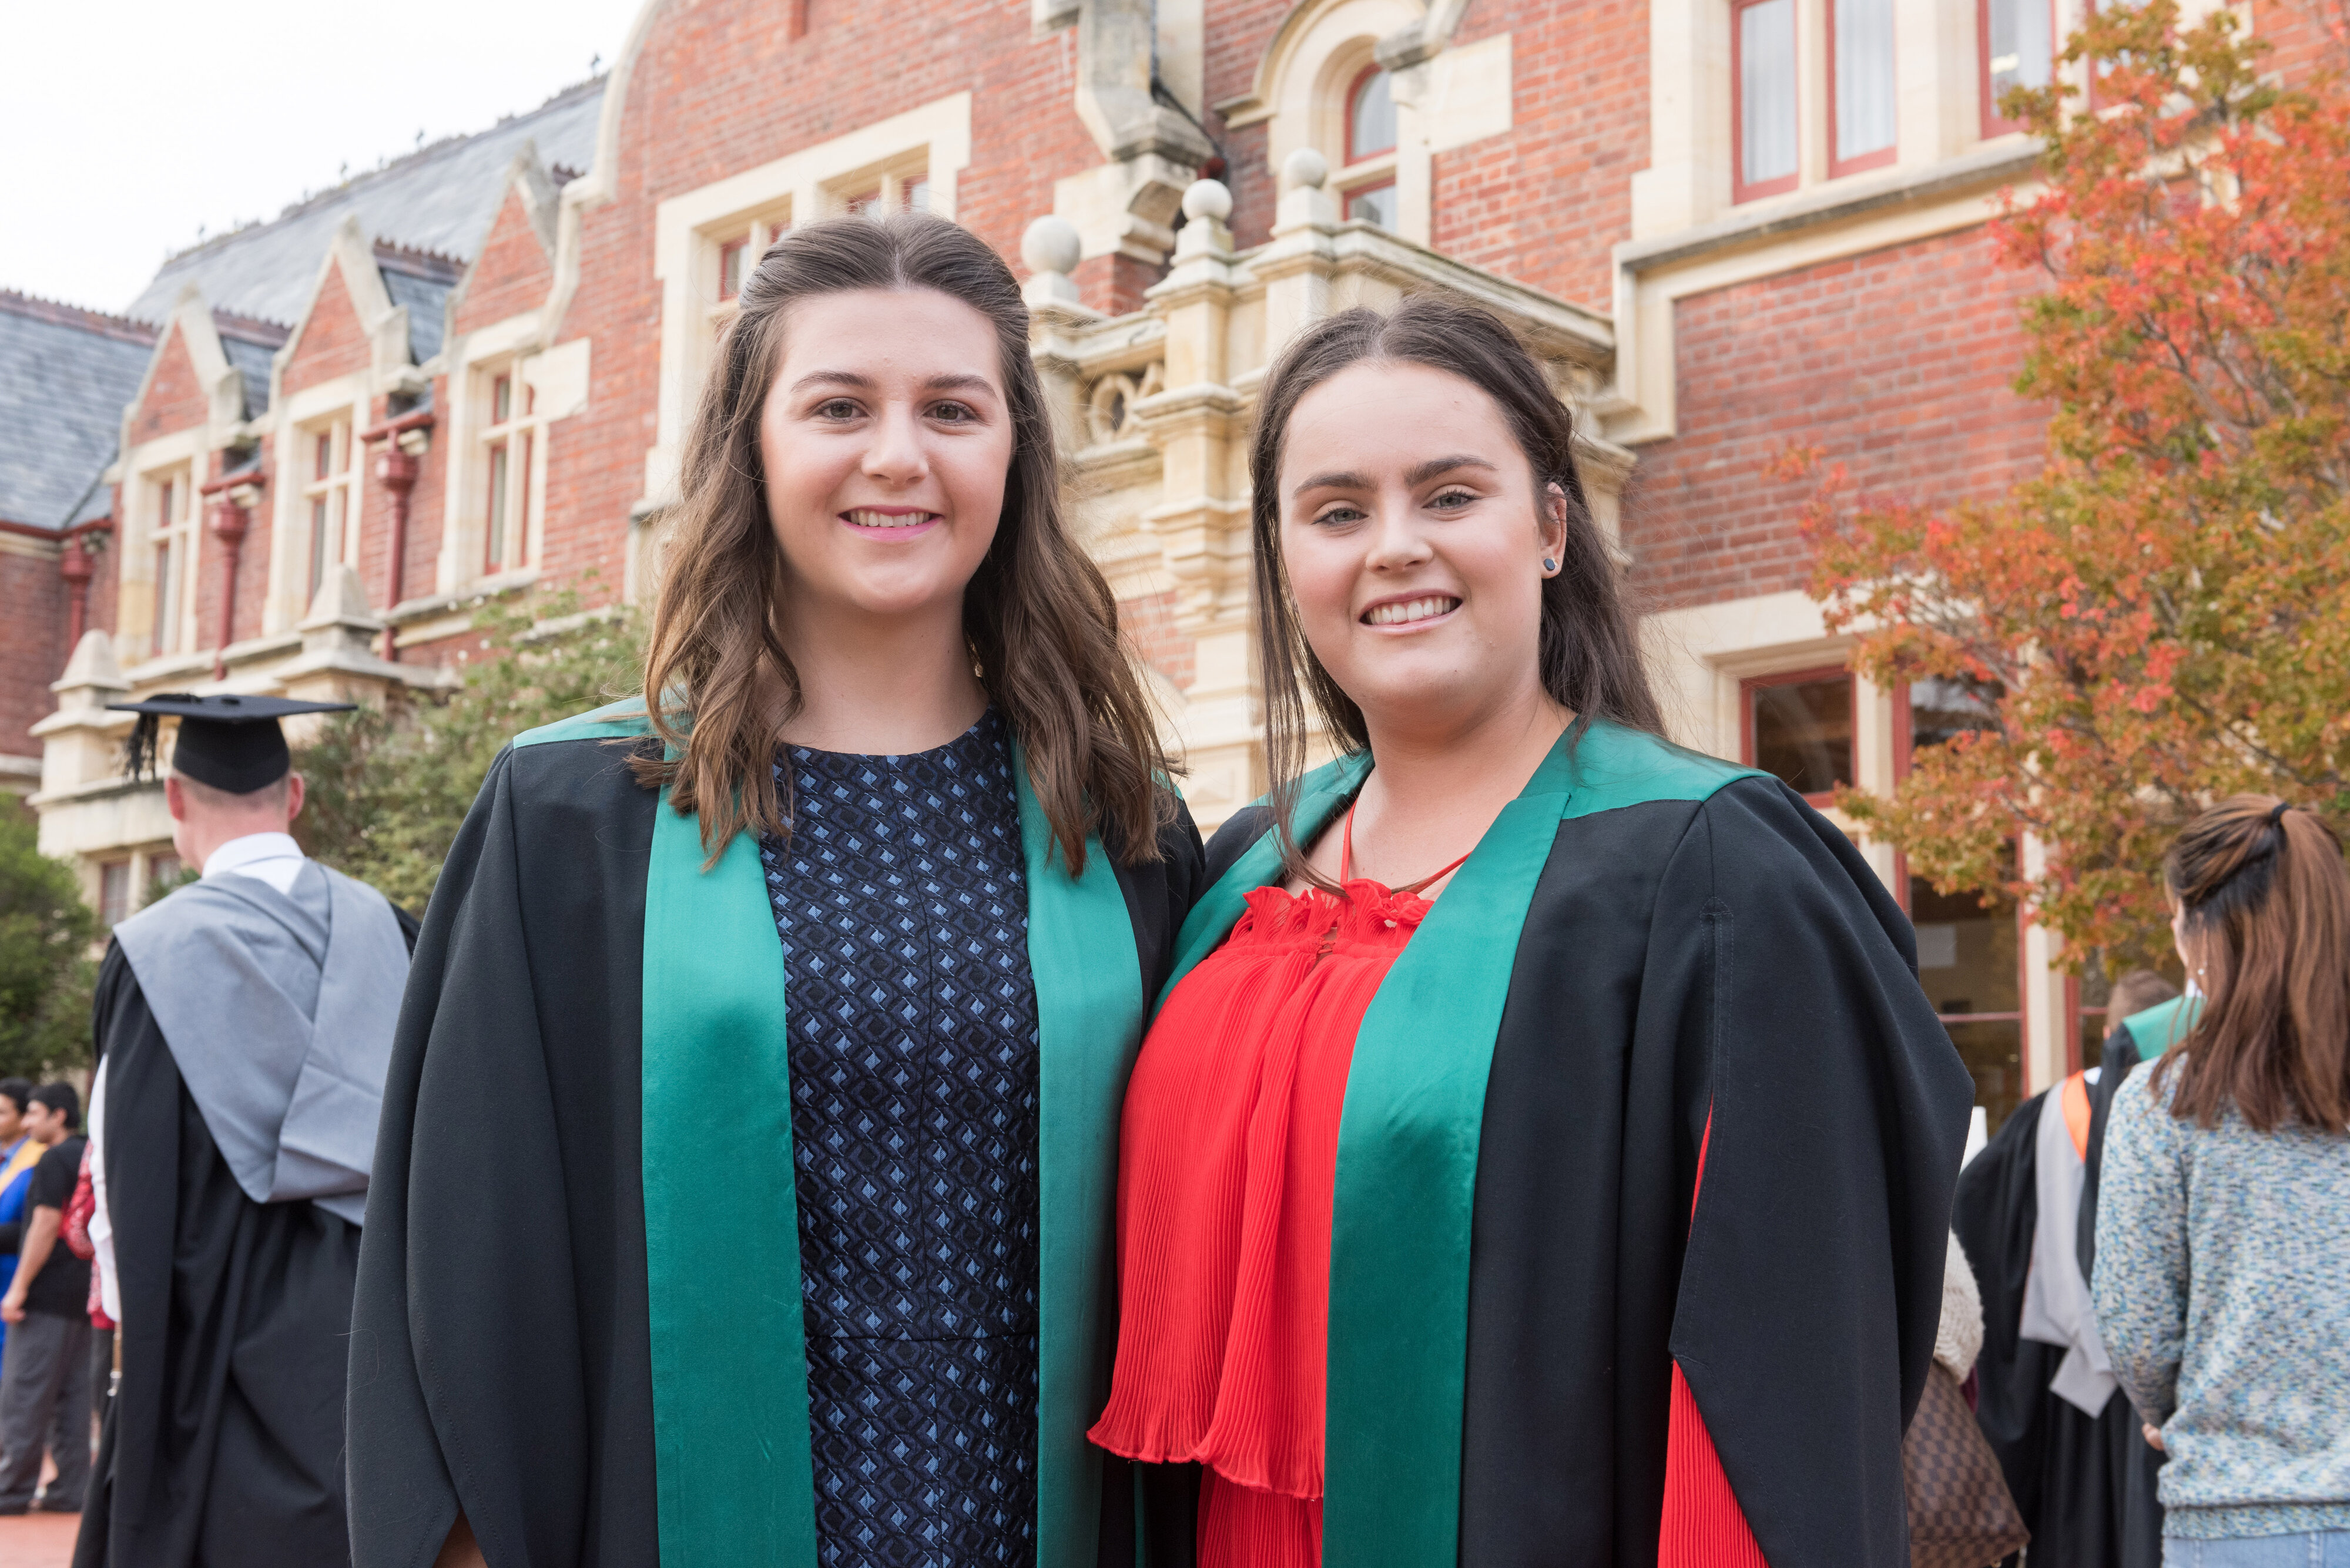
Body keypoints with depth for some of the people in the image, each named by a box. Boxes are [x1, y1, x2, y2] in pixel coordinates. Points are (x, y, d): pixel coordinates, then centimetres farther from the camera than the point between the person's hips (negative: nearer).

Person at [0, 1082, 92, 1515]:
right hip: (80, 1299, 8)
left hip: (48, 1298, -8)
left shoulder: (54, 1161, -9)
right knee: (72, 1396, 7)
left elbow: (46, 1224, -16)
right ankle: (70, 1491, 7)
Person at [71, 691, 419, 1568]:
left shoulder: (154, 951, -8)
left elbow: (129, 1162, -9)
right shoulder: (383, 928, 2)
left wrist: (134, 1322, -1)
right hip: (376, 1303, 3)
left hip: (224, 1321, -3)